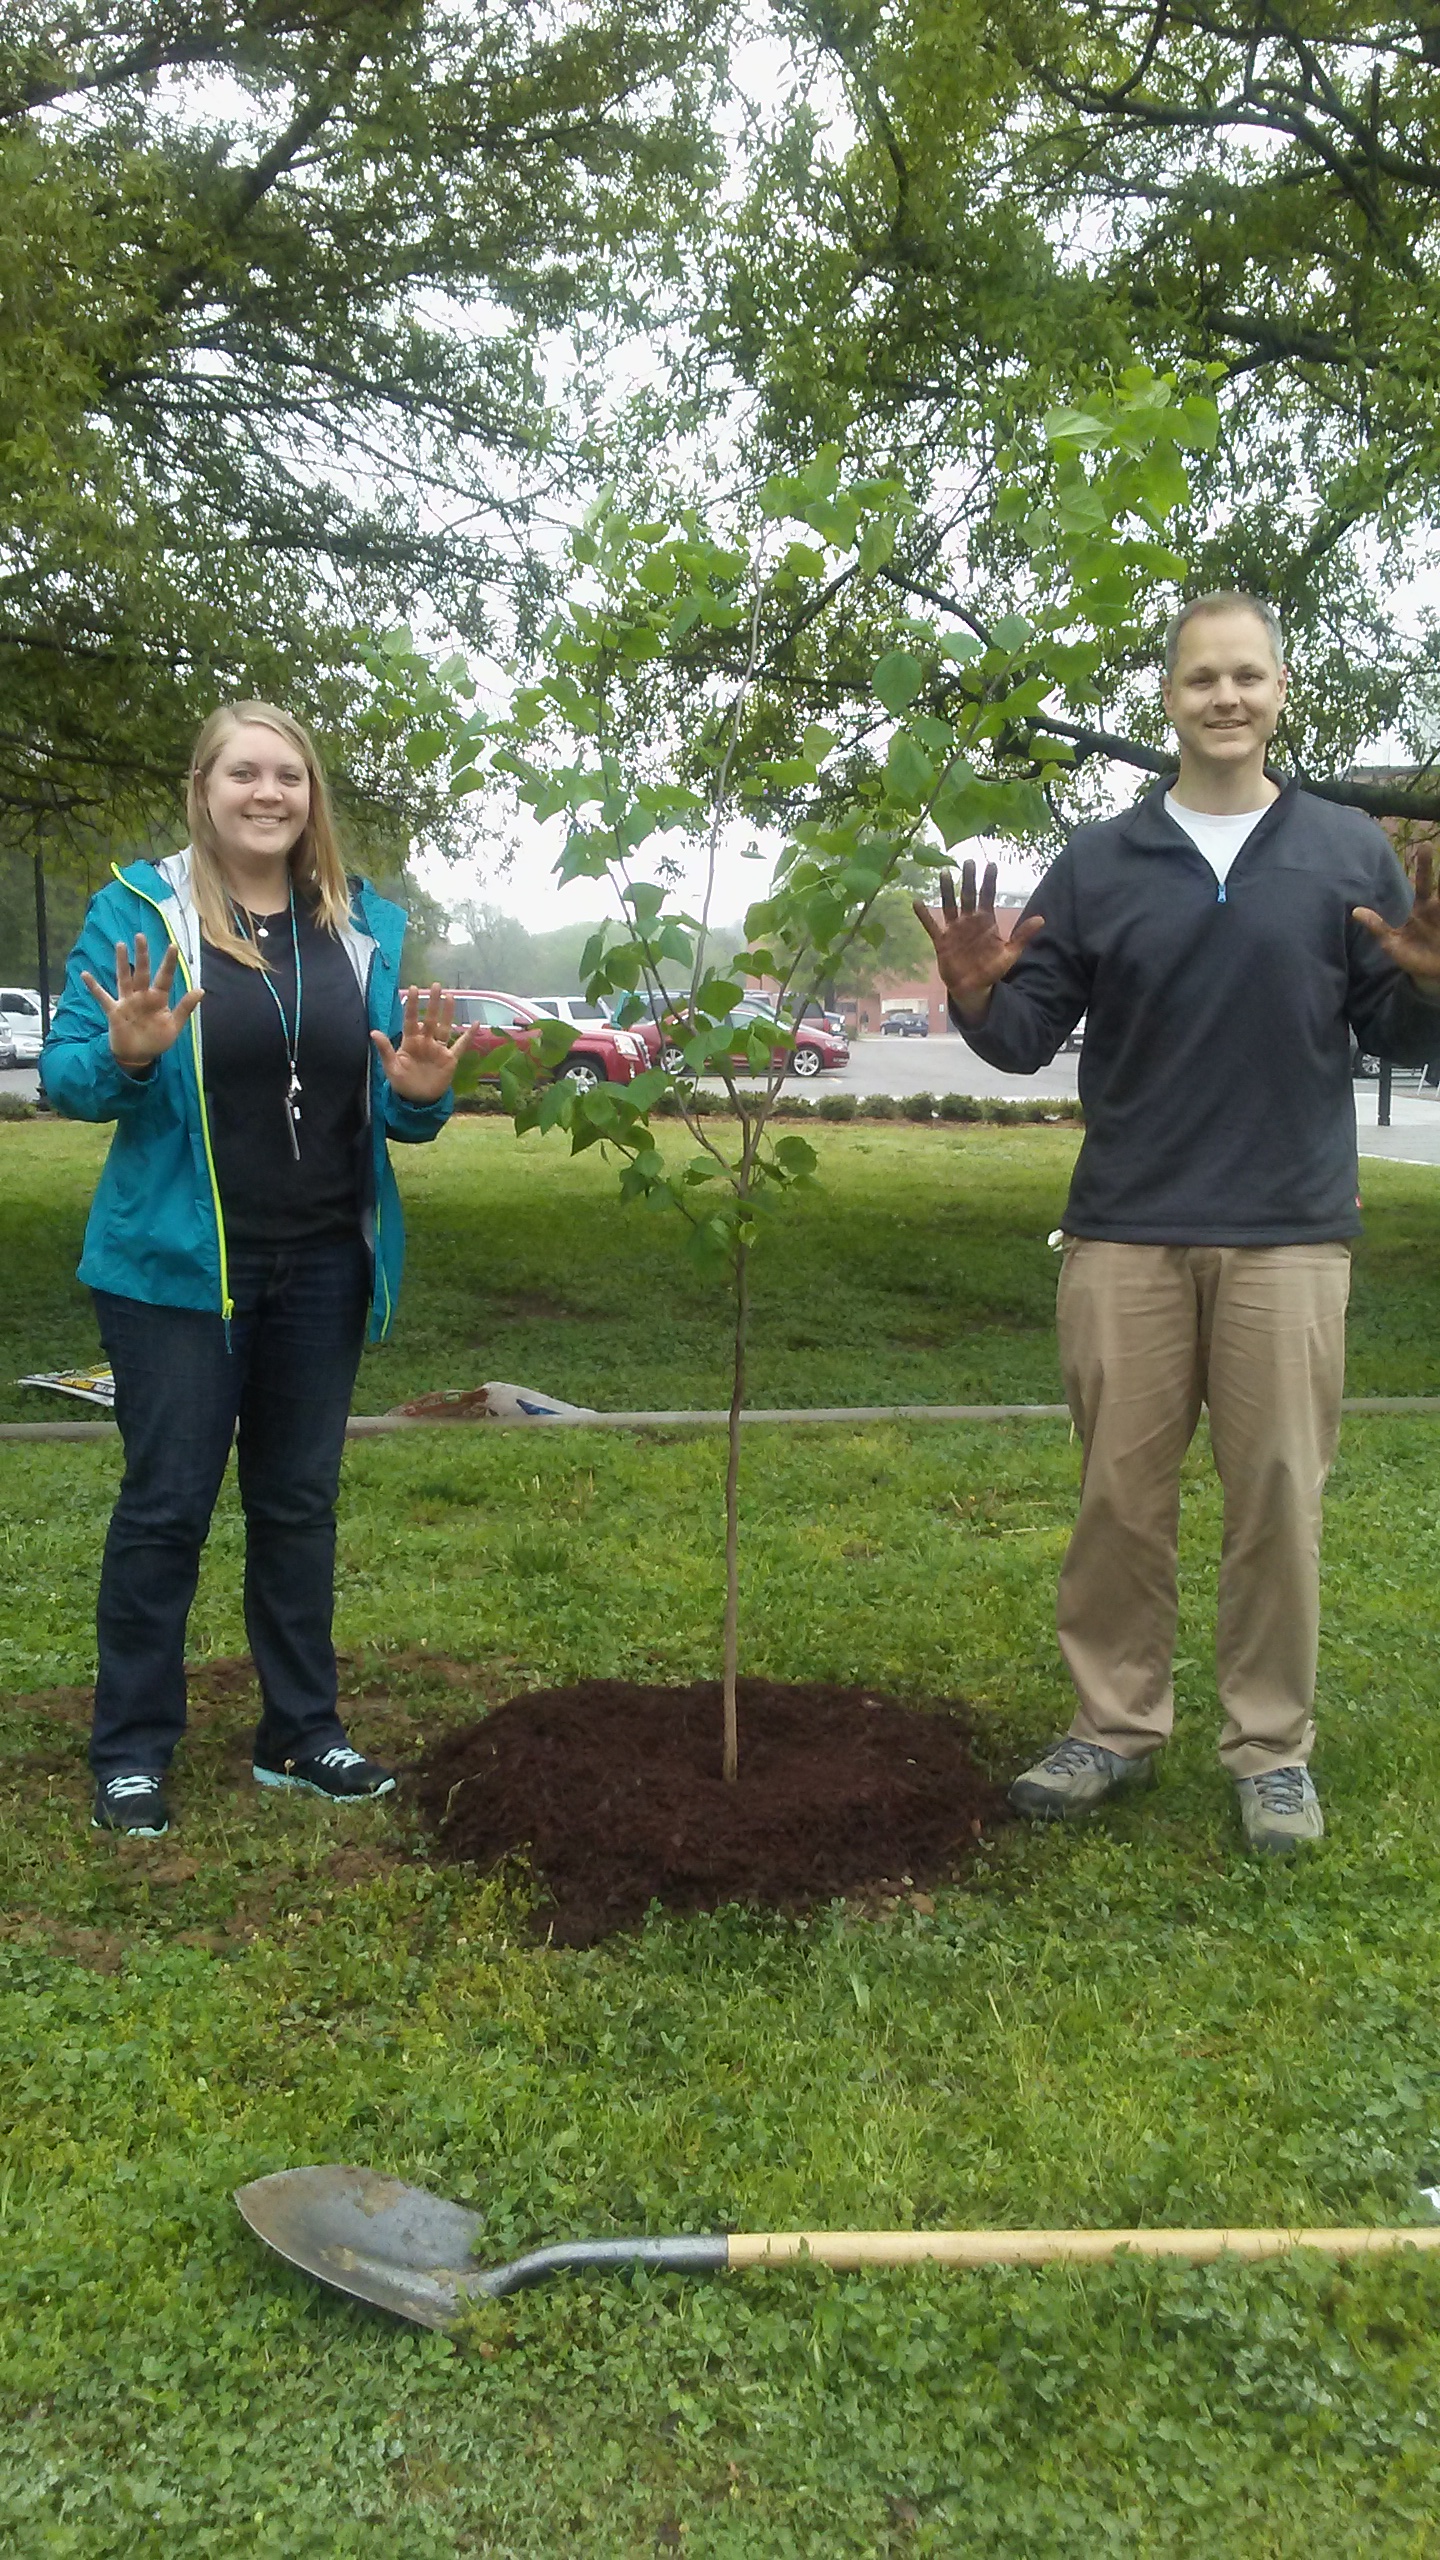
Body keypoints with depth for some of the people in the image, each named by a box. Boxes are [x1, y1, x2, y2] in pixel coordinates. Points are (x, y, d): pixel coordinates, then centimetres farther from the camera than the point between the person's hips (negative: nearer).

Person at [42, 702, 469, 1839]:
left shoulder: (366, 925, 6)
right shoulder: (139, 910, -5)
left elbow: (390, 1109, 10)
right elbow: (65, 1072, -6)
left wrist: (420, 1093, -13)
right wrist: (126, 1056, -28)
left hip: (323, 1272, 4)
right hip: (180, 1267, -4)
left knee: (300, 1501, 13)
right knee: (166, 1504, 1)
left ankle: (302, 1731, 26)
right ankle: (131, 1752, 16)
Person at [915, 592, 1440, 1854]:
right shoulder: (1096, 862, 6)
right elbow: (1029, 1040, 7)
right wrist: (978, 993, -13)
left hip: (1287, 1234, -1)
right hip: (1126, 1233, 1)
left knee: (1278, 1498, 4)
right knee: (1121, 1495, 7)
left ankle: (1274, 1745, 18)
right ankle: (1116, 1723, 21)